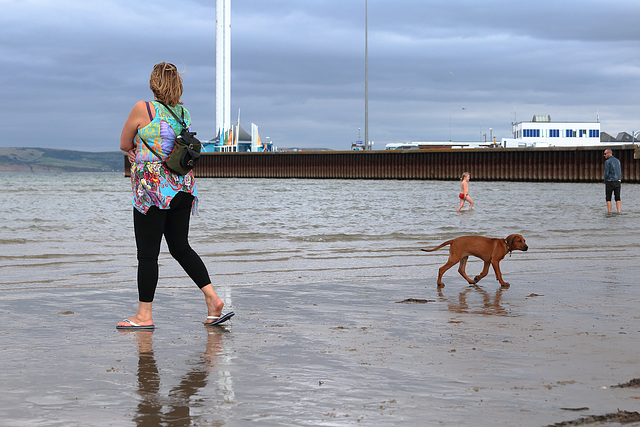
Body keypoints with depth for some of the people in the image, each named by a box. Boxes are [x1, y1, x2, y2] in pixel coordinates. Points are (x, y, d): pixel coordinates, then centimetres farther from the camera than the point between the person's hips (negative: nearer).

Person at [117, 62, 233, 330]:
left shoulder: (143, 109, -8)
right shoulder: (184, 112, 9)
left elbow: (124, 144, 3)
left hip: (153, 189, -6)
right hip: (183, 187, 6)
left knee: (148, 253, 0)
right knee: (181, 247, 15)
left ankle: (144, 315, 5)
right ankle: (212, 298, 7)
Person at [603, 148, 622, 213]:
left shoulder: (607, 162, -9)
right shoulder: (617, 161, 12)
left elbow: (606, 173, -13)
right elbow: (620, 172, 14)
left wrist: (605, 182, -1)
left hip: (610, 182, -5)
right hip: (617, 182, 5)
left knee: (608, 199, 2)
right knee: (618, 198, 4)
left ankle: (609, 212, -2)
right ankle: (619, 212, -6)